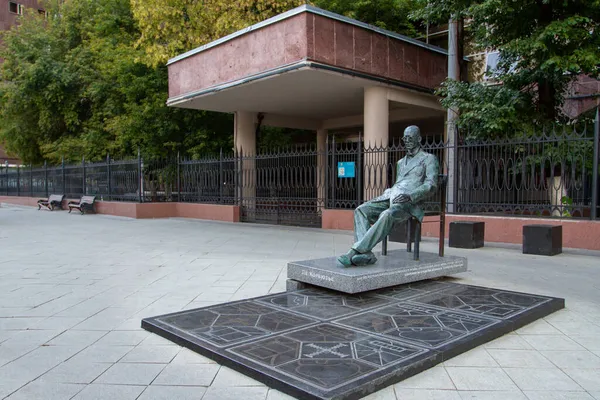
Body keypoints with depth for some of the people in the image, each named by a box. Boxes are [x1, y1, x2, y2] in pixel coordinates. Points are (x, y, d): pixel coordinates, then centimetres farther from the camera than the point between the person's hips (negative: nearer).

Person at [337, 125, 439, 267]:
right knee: (360, 210, -20)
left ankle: (355, 251, -43)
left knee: (387, 215, -39)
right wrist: (386, 195, 8)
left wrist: (409, 196, -20)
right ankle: (366, 254, -33)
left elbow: (431, 185, -3)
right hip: (390, 196, 7)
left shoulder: (429, 159, 10)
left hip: (410, 201, -7)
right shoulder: (401, 162, 32)